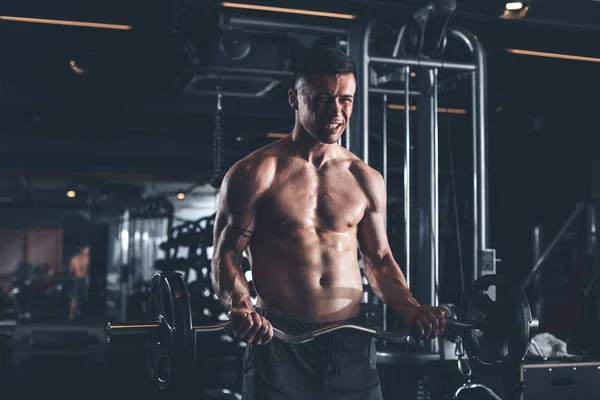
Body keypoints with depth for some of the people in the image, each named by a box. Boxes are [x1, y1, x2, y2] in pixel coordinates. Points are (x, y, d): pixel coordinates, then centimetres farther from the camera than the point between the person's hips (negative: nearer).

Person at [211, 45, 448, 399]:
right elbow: (225, 256, -6)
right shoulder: (255, 174, -4)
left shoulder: (367, 180, 9)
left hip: (351, 342, 4)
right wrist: (242, 308, -25)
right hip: (278, 340, -3)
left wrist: (410, 309, -2)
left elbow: (379, 259, 15)